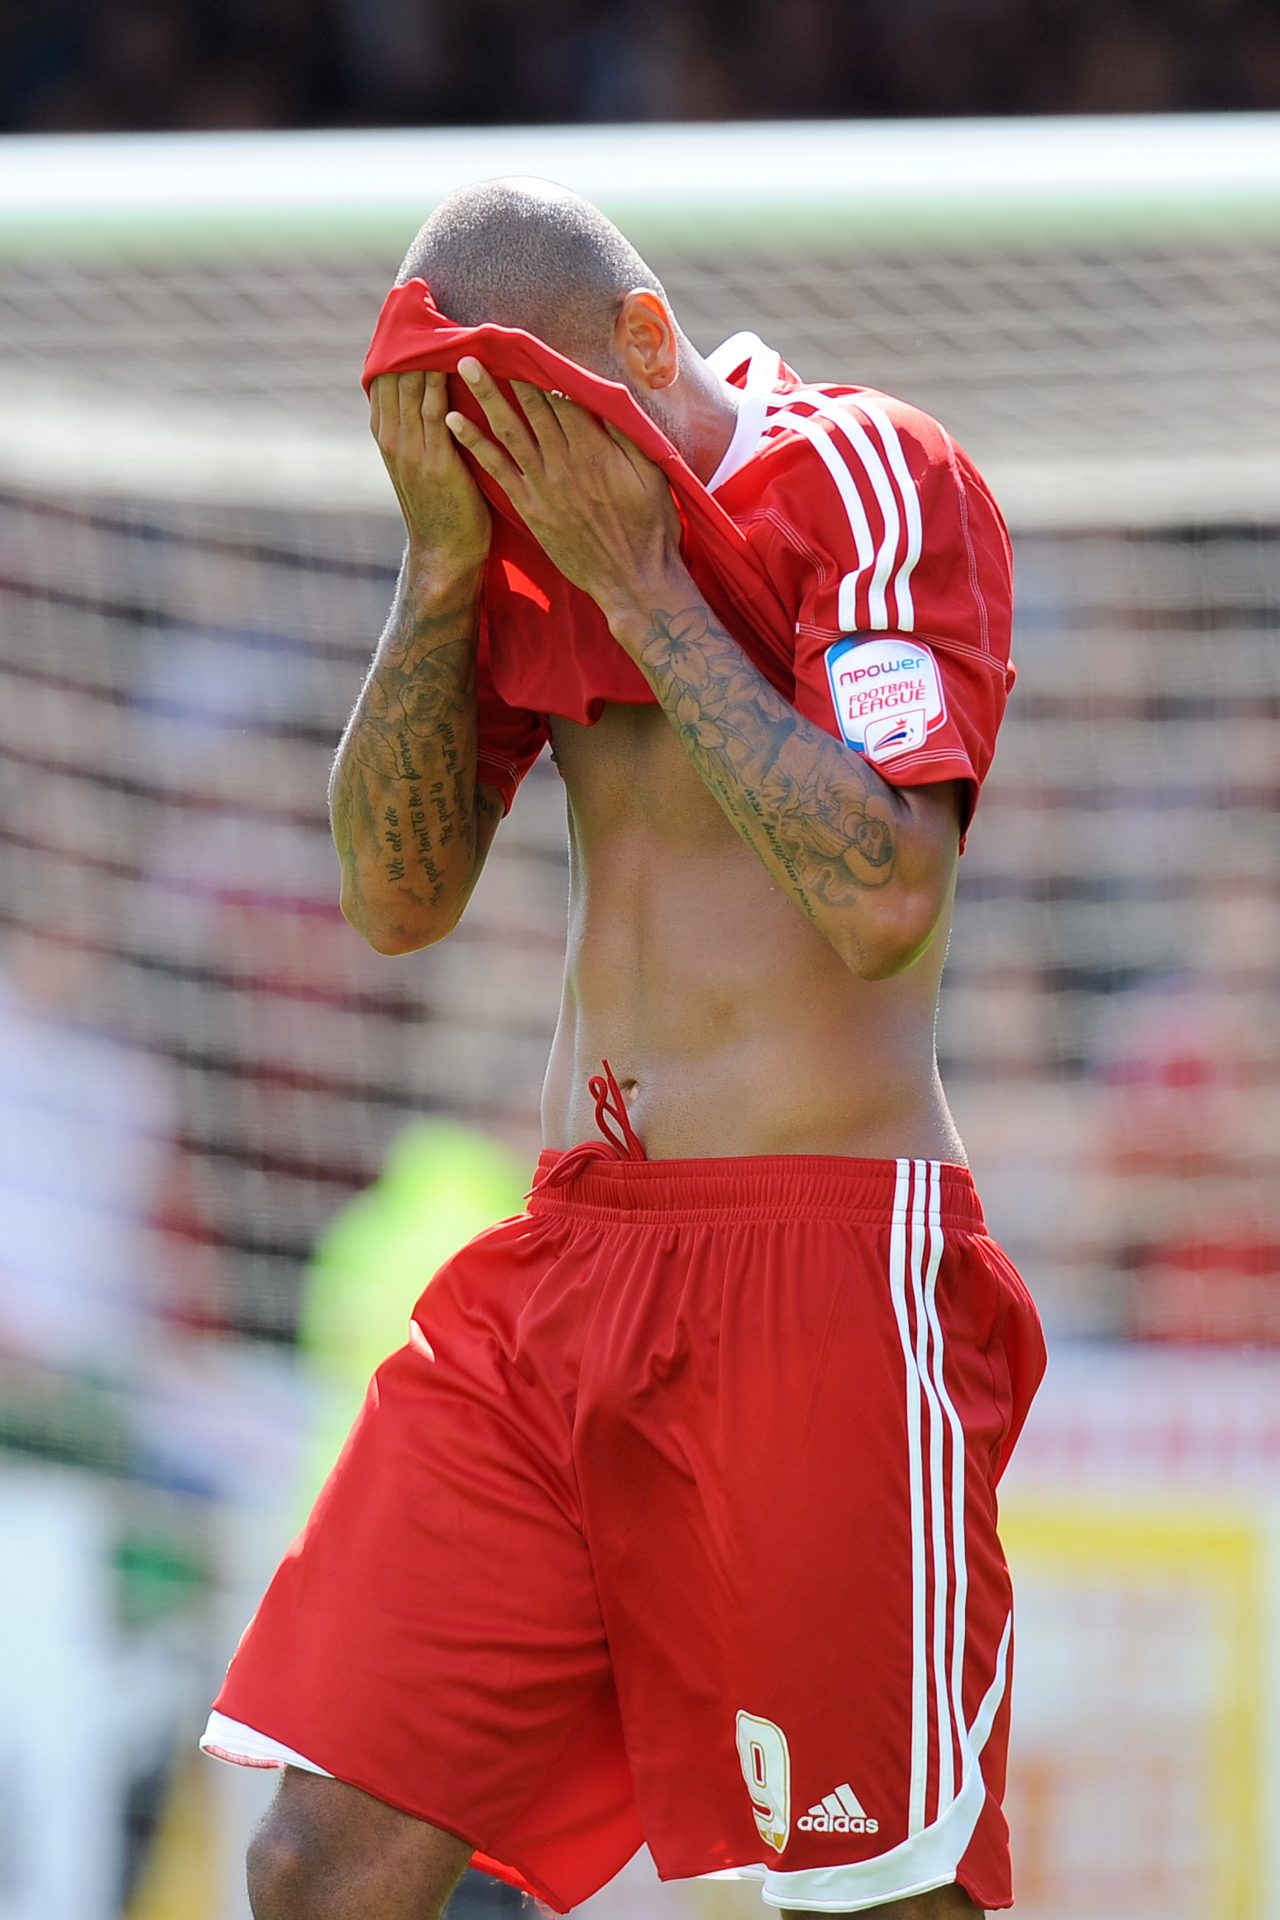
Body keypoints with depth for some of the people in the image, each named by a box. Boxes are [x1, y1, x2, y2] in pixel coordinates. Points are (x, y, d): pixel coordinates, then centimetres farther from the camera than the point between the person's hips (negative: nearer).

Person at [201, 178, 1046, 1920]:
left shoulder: (865, 483, -7)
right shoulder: (533, 530, 13)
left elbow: (883, 902, -19)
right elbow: (397, 900, 8)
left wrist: (640, 582, -15)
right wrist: (444, 558, -3)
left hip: (825, 1255, -6)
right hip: (567, 1255, 6)